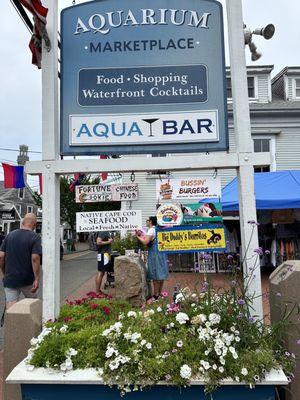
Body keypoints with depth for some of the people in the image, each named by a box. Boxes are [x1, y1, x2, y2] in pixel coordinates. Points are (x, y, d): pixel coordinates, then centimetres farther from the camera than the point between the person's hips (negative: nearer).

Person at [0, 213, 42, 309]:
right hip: (27, 279, -3)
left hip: (10, 279, 3)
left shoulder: (10, 235, 3)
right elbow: (35, 258, -20)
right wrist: (36, 279, -15)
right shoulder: (35, 237, -11)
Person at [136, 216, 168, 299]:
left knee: (155, 274, -3)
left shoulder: (151, 230, -12)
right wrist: (142, 235, 15)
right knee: (160, 273, 12)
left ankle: (156, 294, 2)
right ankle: (160, 293, 20)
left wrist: (138, 236, -8)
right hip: (161, 251, 9)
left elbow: (145, 242, -21)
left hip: (154, 253, -9)